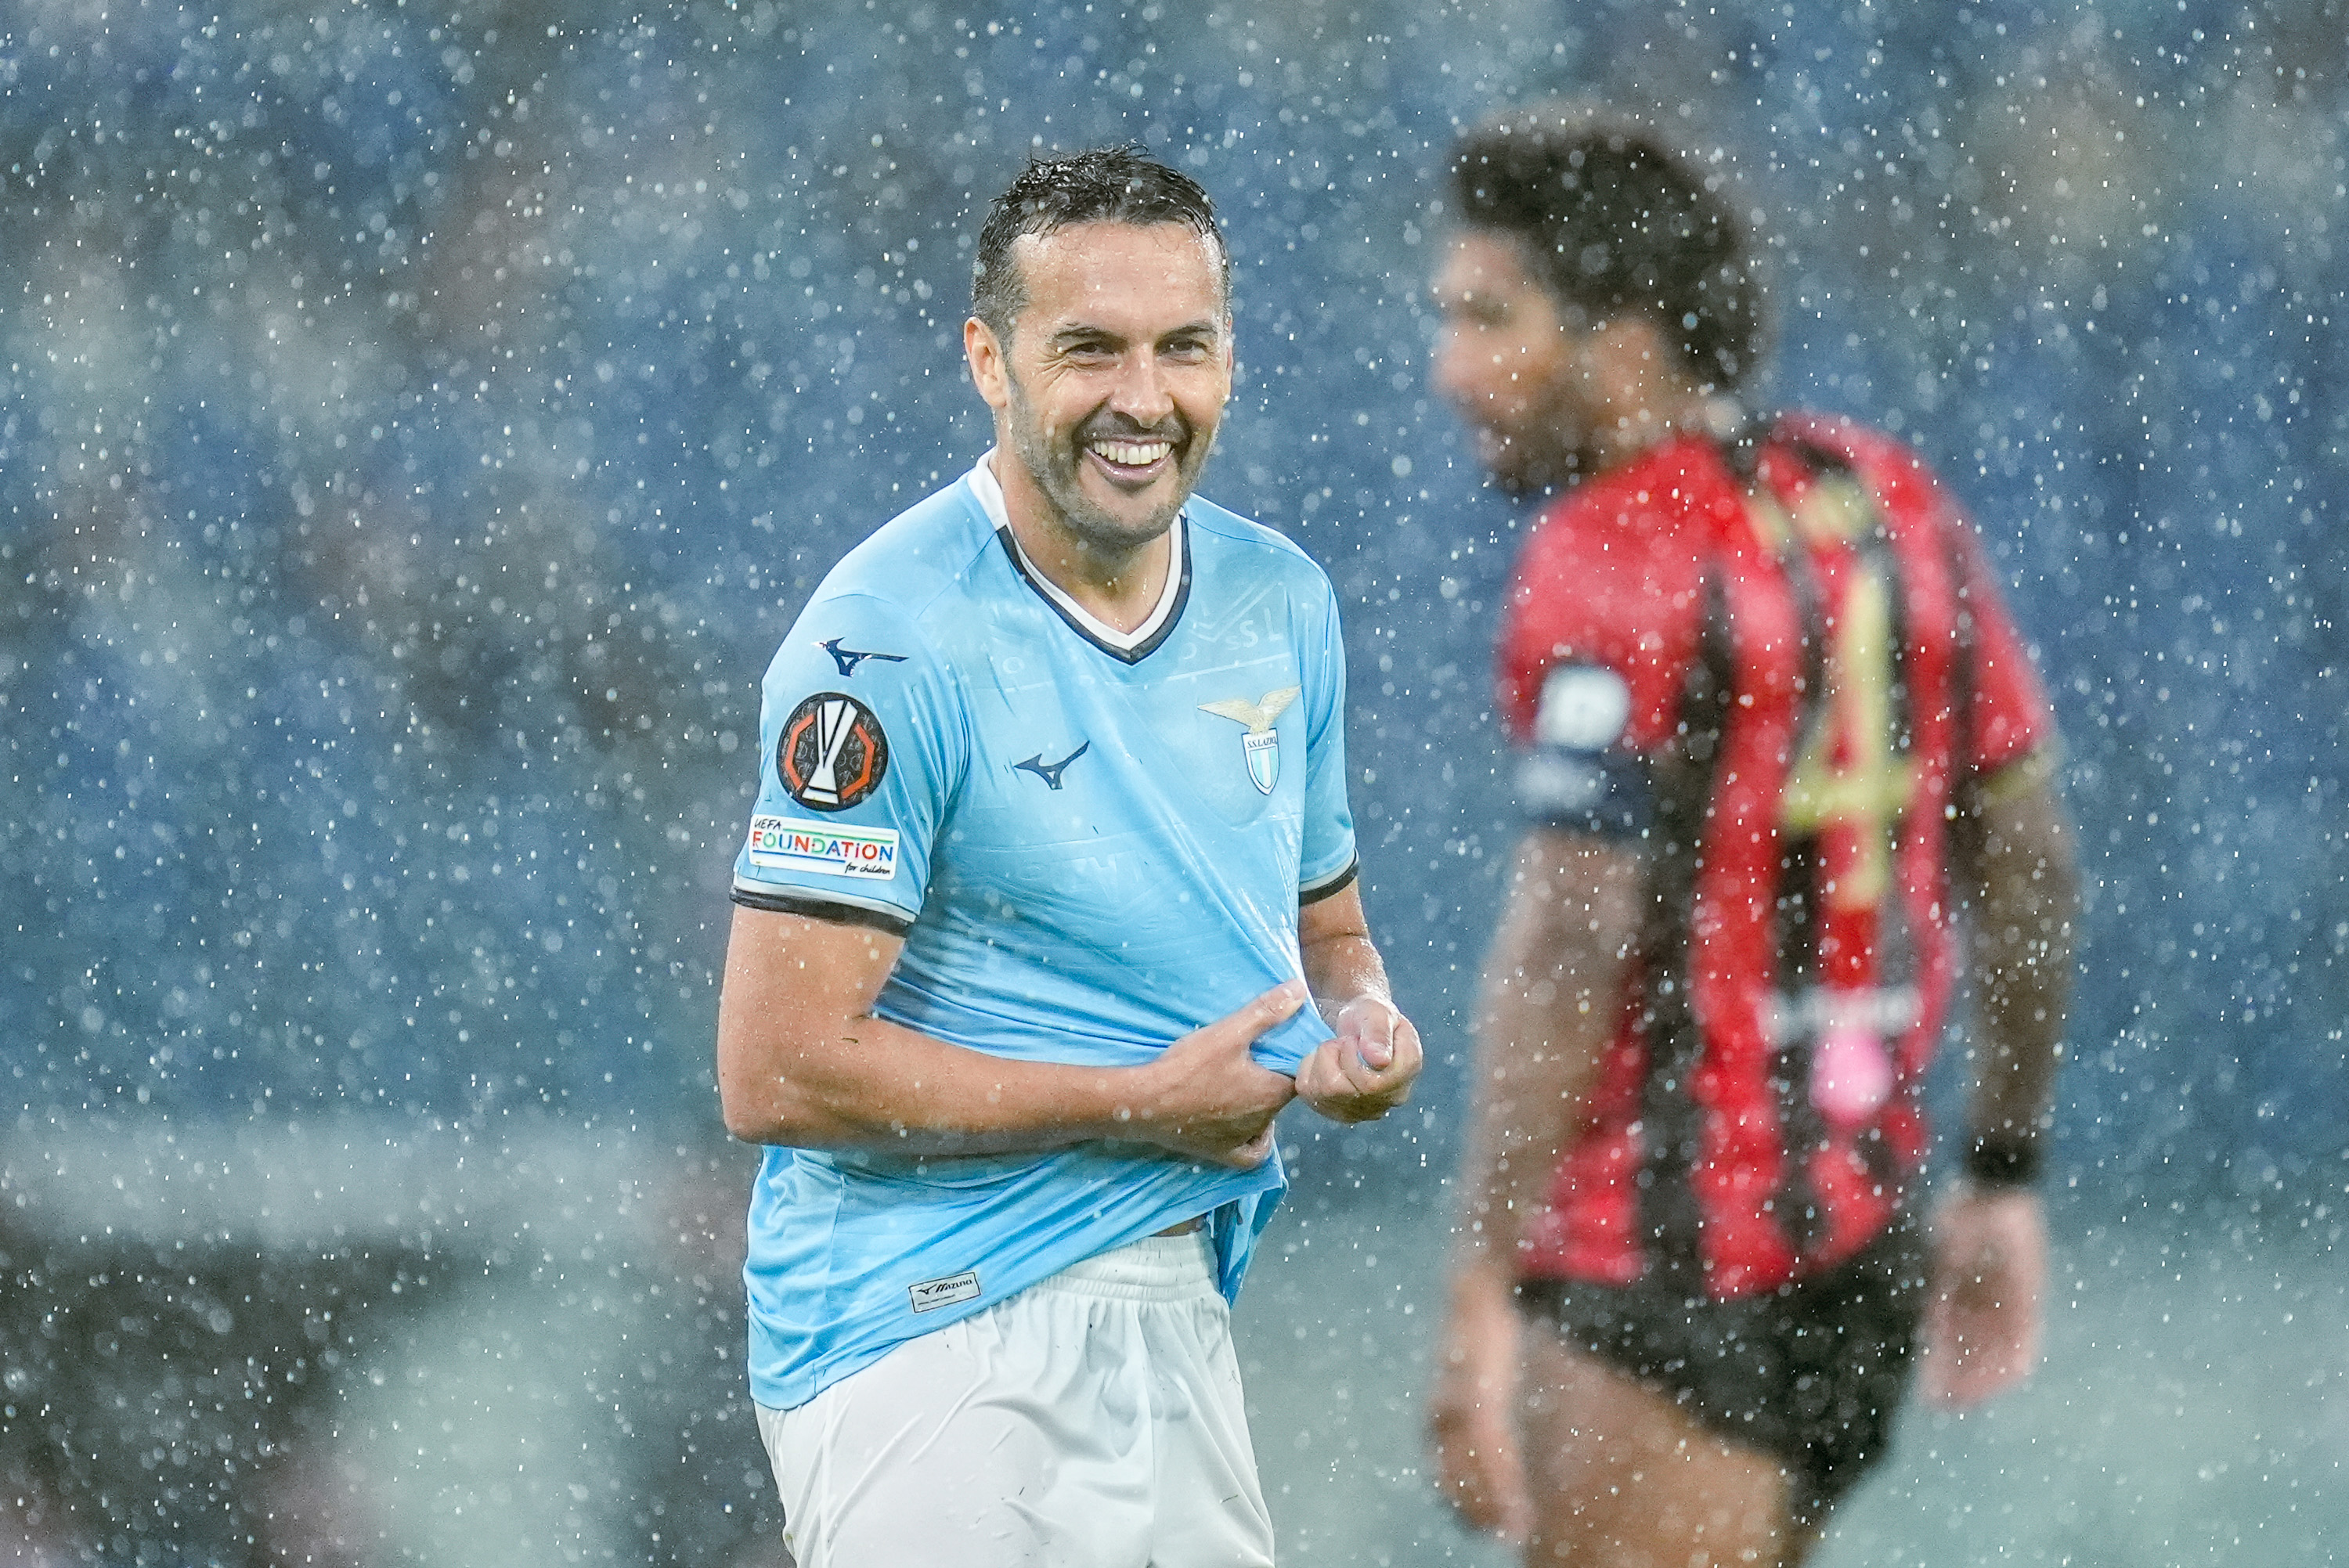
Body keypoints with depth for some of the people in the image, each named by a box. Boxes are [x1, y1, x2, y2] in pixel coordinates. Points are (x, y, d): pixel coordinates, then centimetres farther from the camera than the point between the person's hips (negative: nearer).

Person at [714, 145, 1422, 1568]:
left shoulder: (1282, 601, 9)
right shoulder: (896, 643, -14)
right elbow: (779, 1072, -19)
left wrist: (1366, 1023, -2)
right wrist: (1146, 1102, -15)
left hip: (1171, 1315, 7)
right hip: (938, 1332, -7)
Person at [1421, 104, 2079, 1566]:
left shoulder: (1616, 565, -16)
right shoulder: (1888, 500, 8)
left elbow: (1567, 950, -23)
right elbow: (2029, 855, 13)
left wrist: (1480, 1300, -22)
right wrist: (2005, 1183, 21)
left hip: (1669, 1266, -9)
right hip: (1852, 1226, 9)